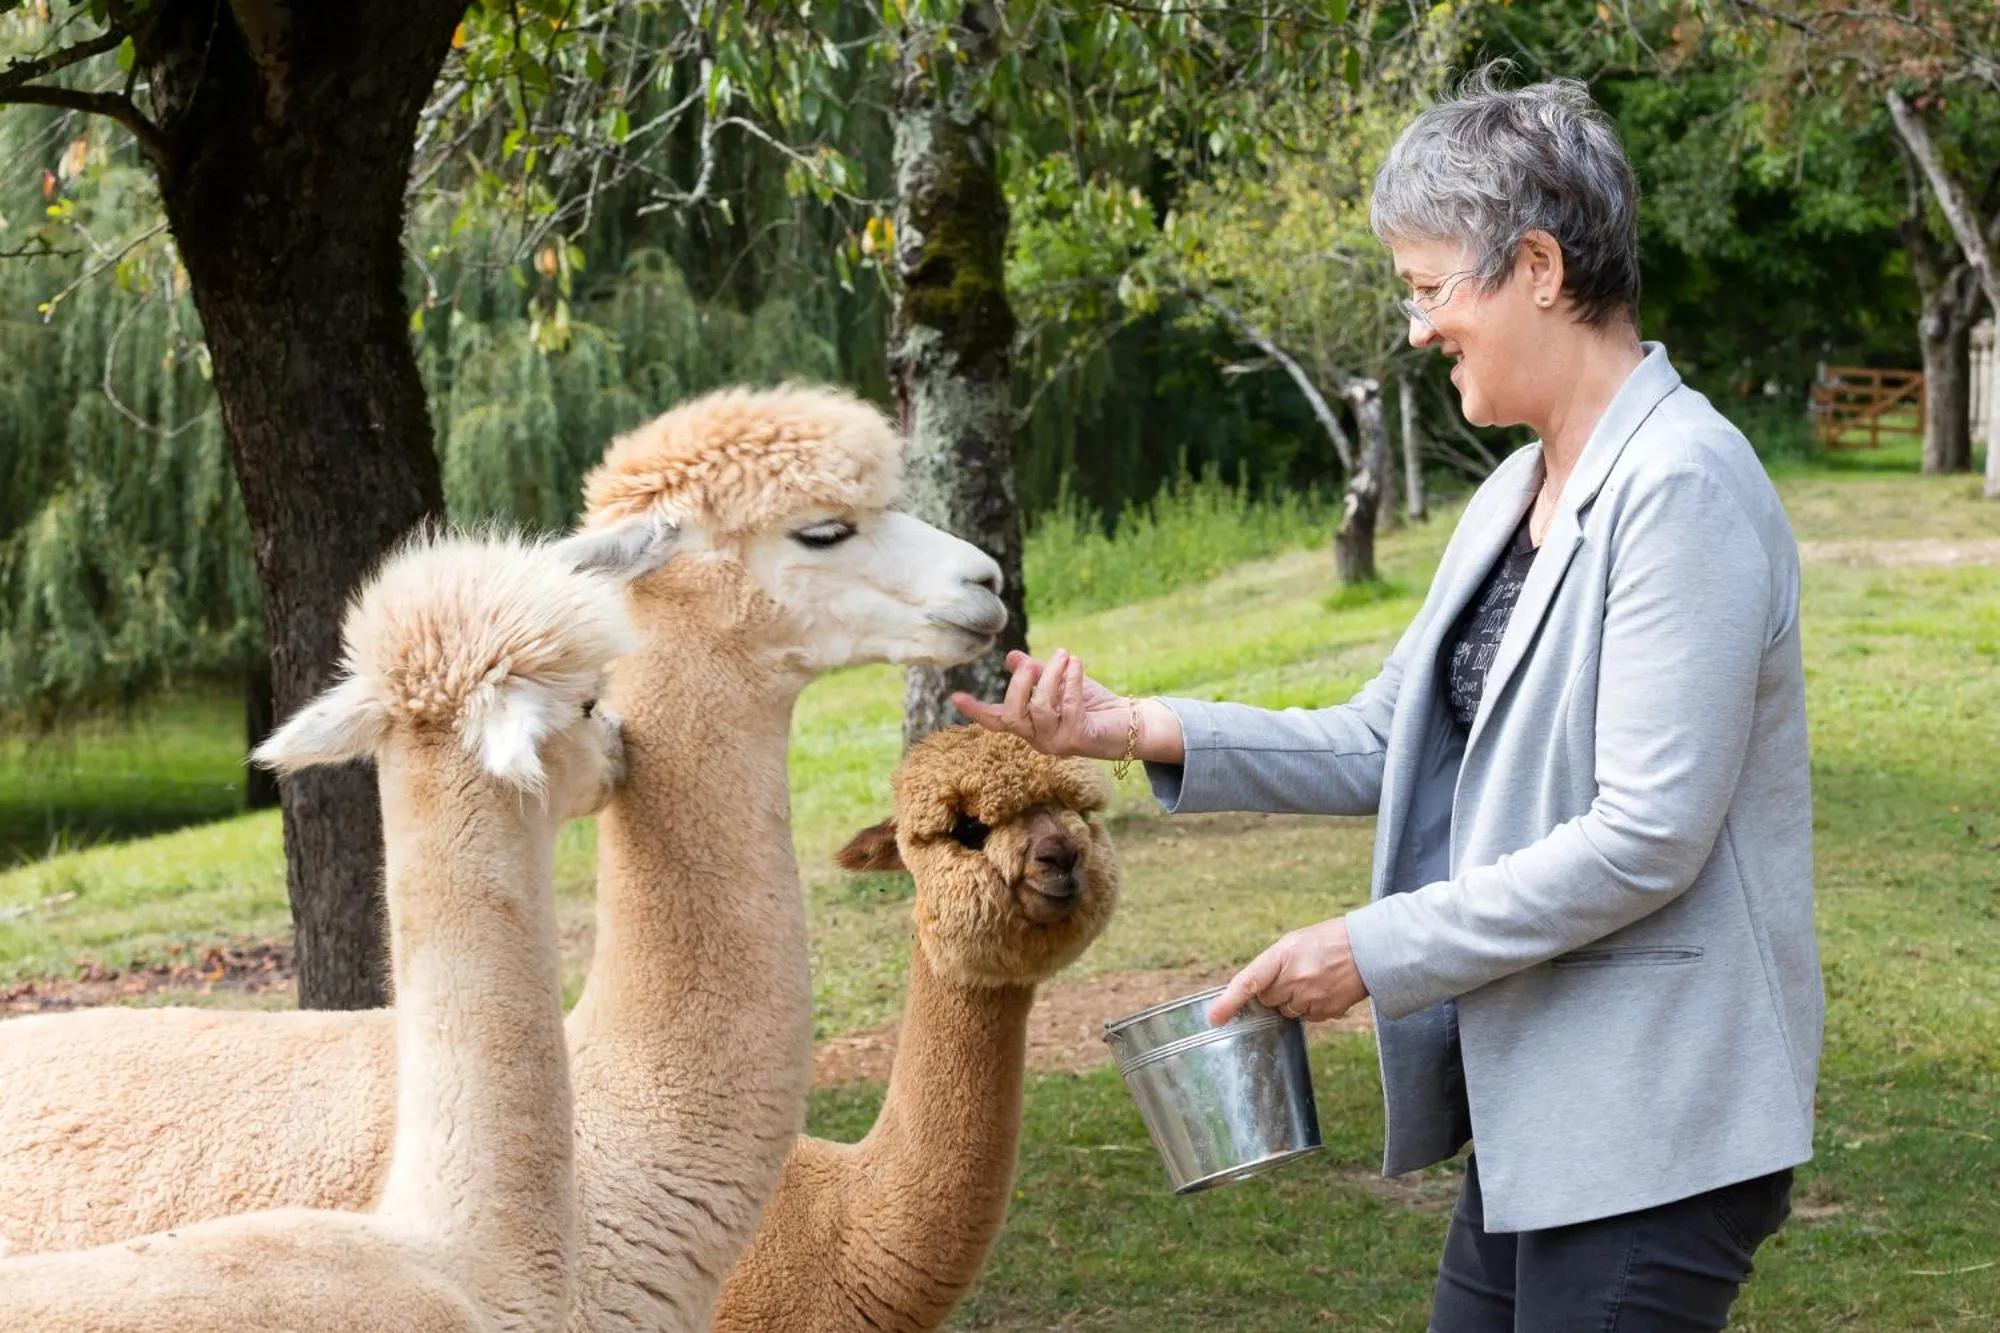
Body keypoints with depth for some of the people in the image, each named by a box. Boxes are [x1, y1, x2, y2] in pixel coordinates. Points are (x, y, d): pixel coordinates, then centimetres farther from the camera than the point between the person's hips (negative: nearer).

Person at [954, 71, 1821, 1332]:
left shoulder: (1683, 488, -17)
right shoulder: (1519, 493, 12)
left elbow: (1647, 835, -21)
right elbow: (1386, 743, 13)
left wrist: (1379, 948, -16)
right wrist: (1143, 731, 1)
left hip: (1654, 1125, -9)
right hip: (1535, 1109, 9)